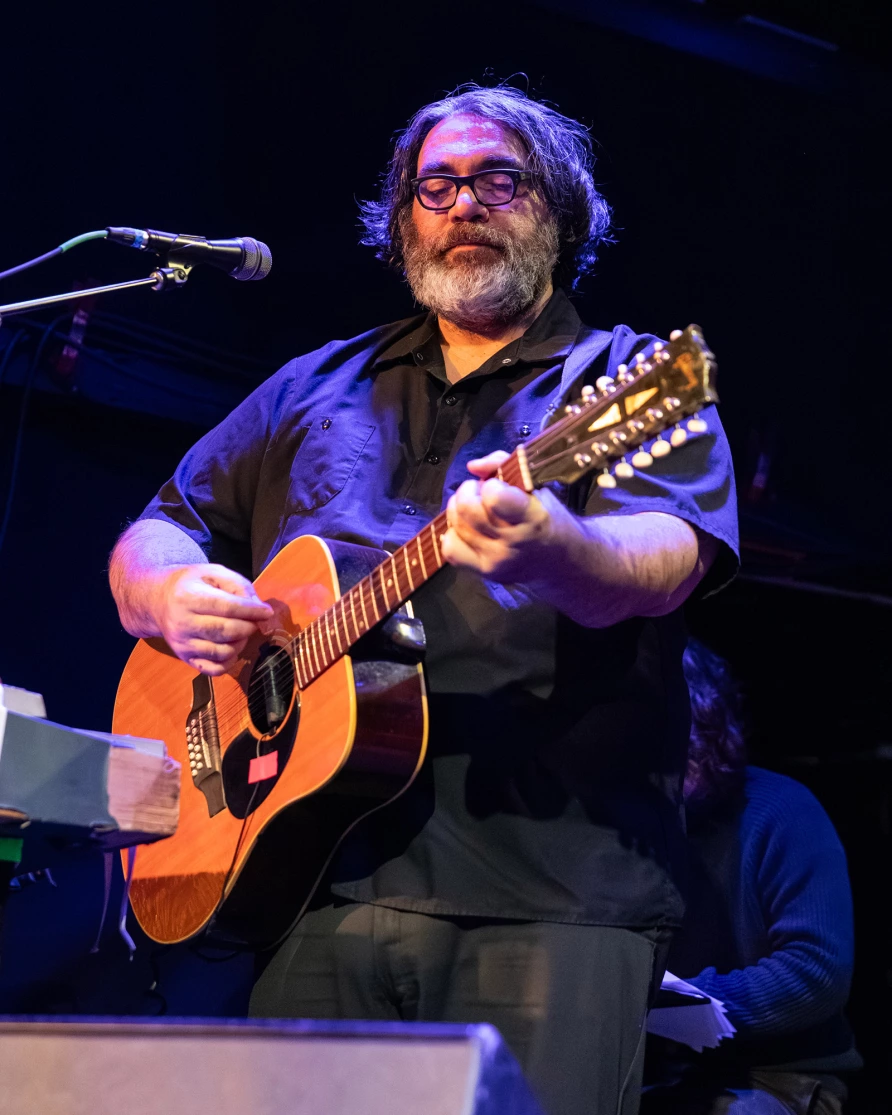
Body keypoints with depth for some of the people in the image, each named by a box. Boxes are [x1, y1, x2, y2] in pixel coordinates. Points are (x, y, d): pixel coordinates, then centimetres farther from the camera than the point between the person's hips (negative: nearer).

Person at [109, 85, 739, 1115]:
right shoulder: (316, 390, 22)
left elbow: (662, 562, -11)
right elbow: (158, 531, 23)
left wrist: (552, 552, -35)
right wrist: (172, 594, -2)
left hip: (554, 890, -3)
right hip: (320, 879, 4)